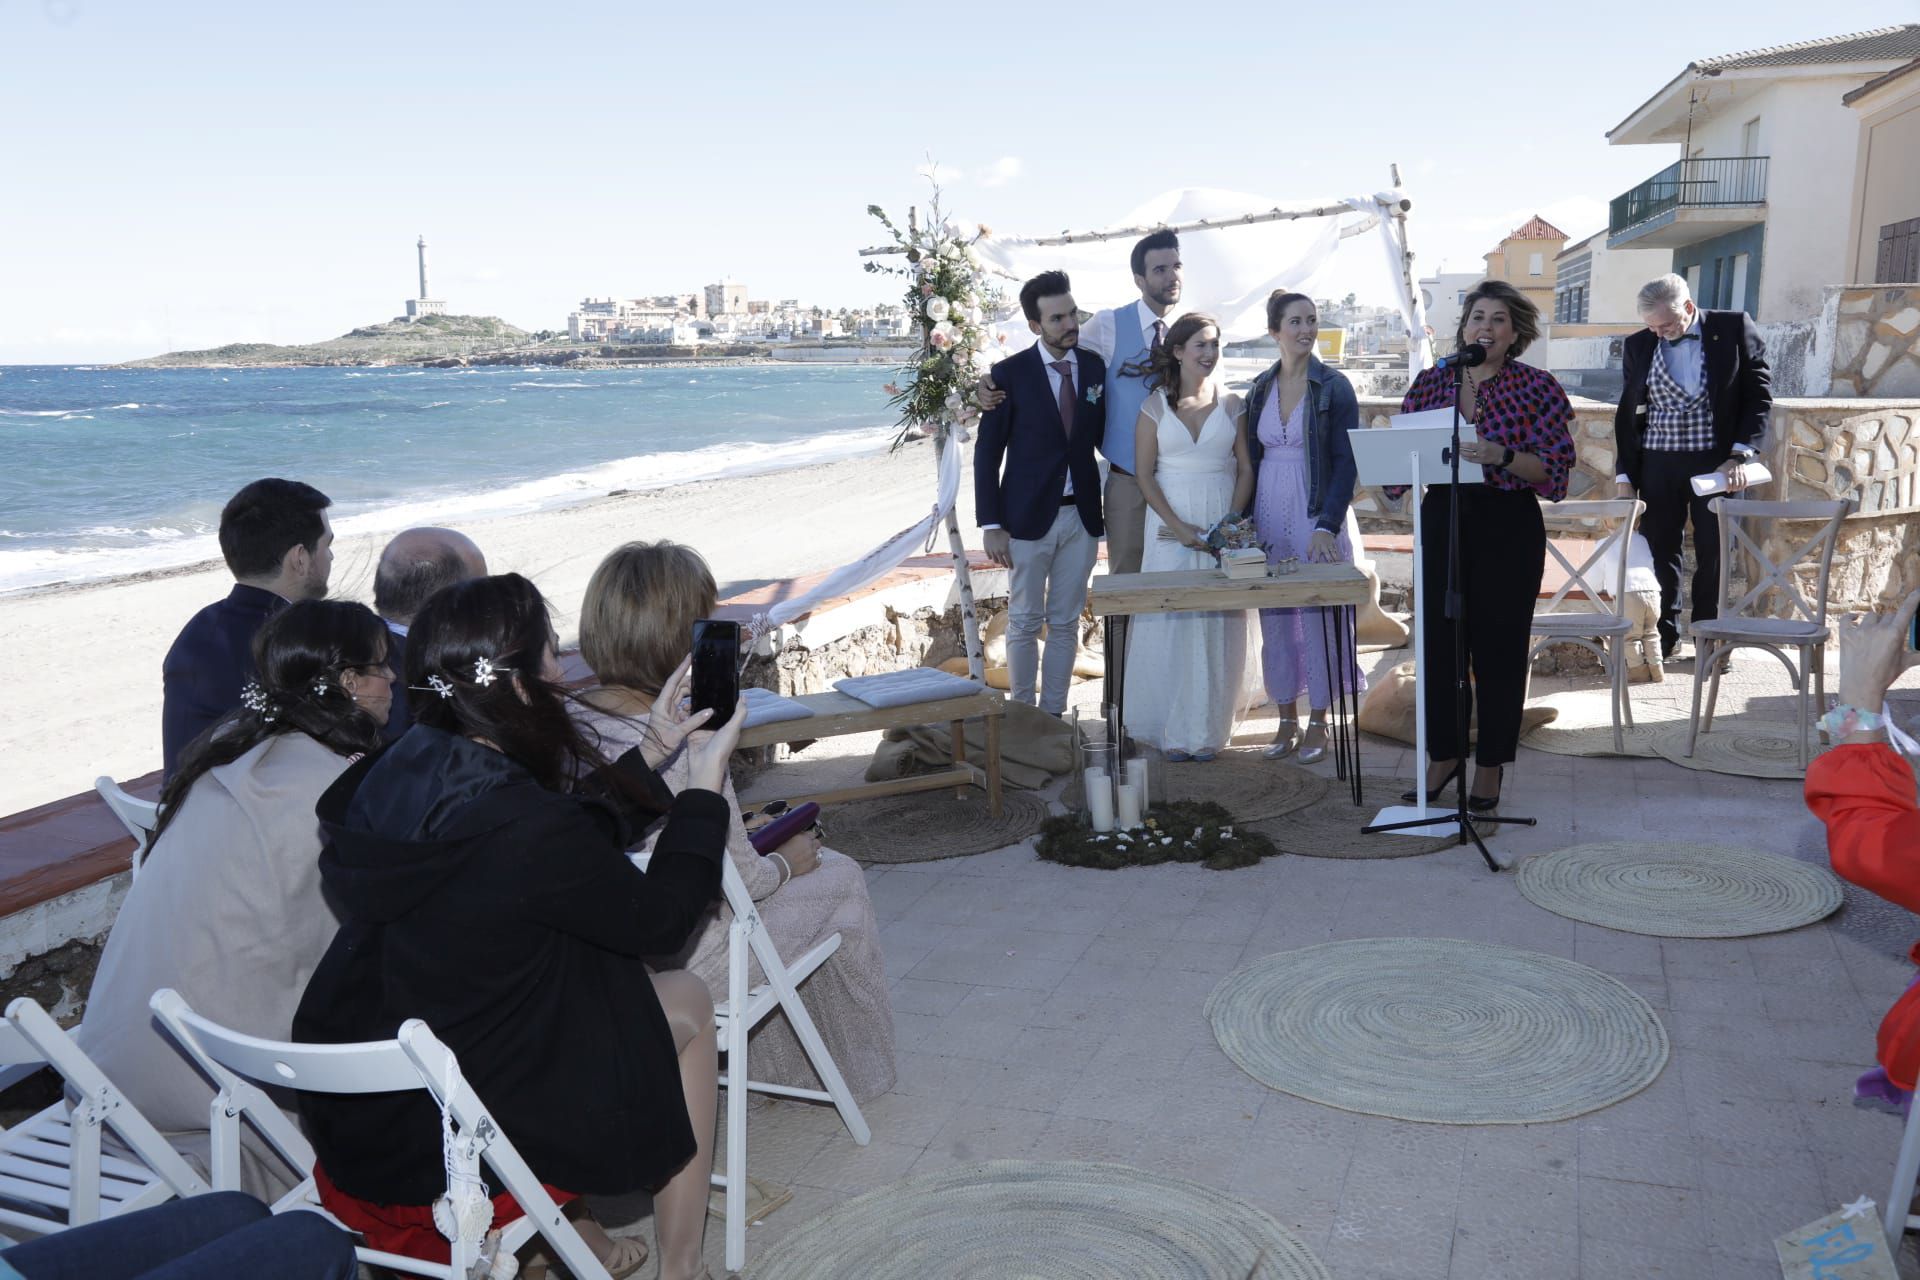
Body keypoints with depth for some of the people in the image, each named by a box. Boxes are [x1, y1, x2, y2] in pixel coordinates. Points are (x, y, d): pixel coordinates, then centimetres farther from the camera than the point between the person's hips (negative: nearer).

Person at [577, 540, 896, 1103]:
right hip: (680, 957, -7)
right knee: (840, 879, 15)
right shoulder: (688, 747, -30)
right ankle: (857, 1069, 36)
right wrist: (787, 862, 2)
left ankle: (789, 1061, 44)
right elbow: (740, 881, -20)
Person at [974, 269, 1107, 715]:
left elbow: (1101, 434, 12)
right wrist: (992, 525, -11)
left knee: (1066, 624, 10)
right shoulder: (1010, 373, -8)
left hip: (1081, 515, 3)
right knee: (1024, 624, 6)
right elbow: (987, 453, -6)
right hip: (1029, 517, -3)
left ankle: (1054, 714, 21)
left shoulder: (1094, 367, 3)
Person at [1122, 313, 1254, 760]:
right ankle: (1172, 729, 8)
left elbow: (1246, 468, 6)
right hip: (1170, 524, -1)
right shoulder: (1156, 406, 1)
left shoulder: (1231, 404, 6)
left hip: (1224, 525, 2)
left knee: (1218, 625, 3)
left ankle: (1207, 728, 12)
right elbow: (1144, 474, -2)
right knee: (1170, 620, -1)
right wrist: (1179, 527, -12)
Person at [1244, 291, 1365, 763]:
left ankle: (1317, 723, 14)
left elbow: (1346, 463, -8)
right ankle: (1287, 722, 18)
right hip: (1268, 516, 4)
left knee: (1318, 616, 1)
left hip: (1316, 515, -4)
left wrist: (1327, 526, -17)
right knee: (1275, 618, 7)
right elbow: (1251, 458, 11)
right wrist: (1246, 521, 3)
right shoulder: (1260, 389, 8)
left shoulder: (1334, 387, -4)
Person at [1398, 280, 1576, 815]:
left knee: (1500, 646, 4)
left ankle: (1491, 764, 18)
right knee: (1438, 641, 6)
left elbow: (1554, 470, -8)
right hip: (1442, 520, 3)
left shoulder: (1538, 388, -3)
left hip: (1509, 528, -3)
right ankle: (1443, 754, 23)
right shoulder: (1431, 381, 7)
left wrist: (1501, 455, -24)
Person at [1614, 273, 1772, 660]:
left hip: (1717, 460, -2)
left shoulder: (1734, 328, -1)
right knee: (1660, 553, 1)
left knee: (1714, 554, 3)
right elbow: (1628, 414, 10)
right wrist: (1625, 475, 4)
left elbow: (1760, 393, 0)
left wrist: (1740, 454, -9)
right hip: (1658, 463, 2)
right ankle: (1662, 639, 11)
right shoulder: (1639, 346, 5)